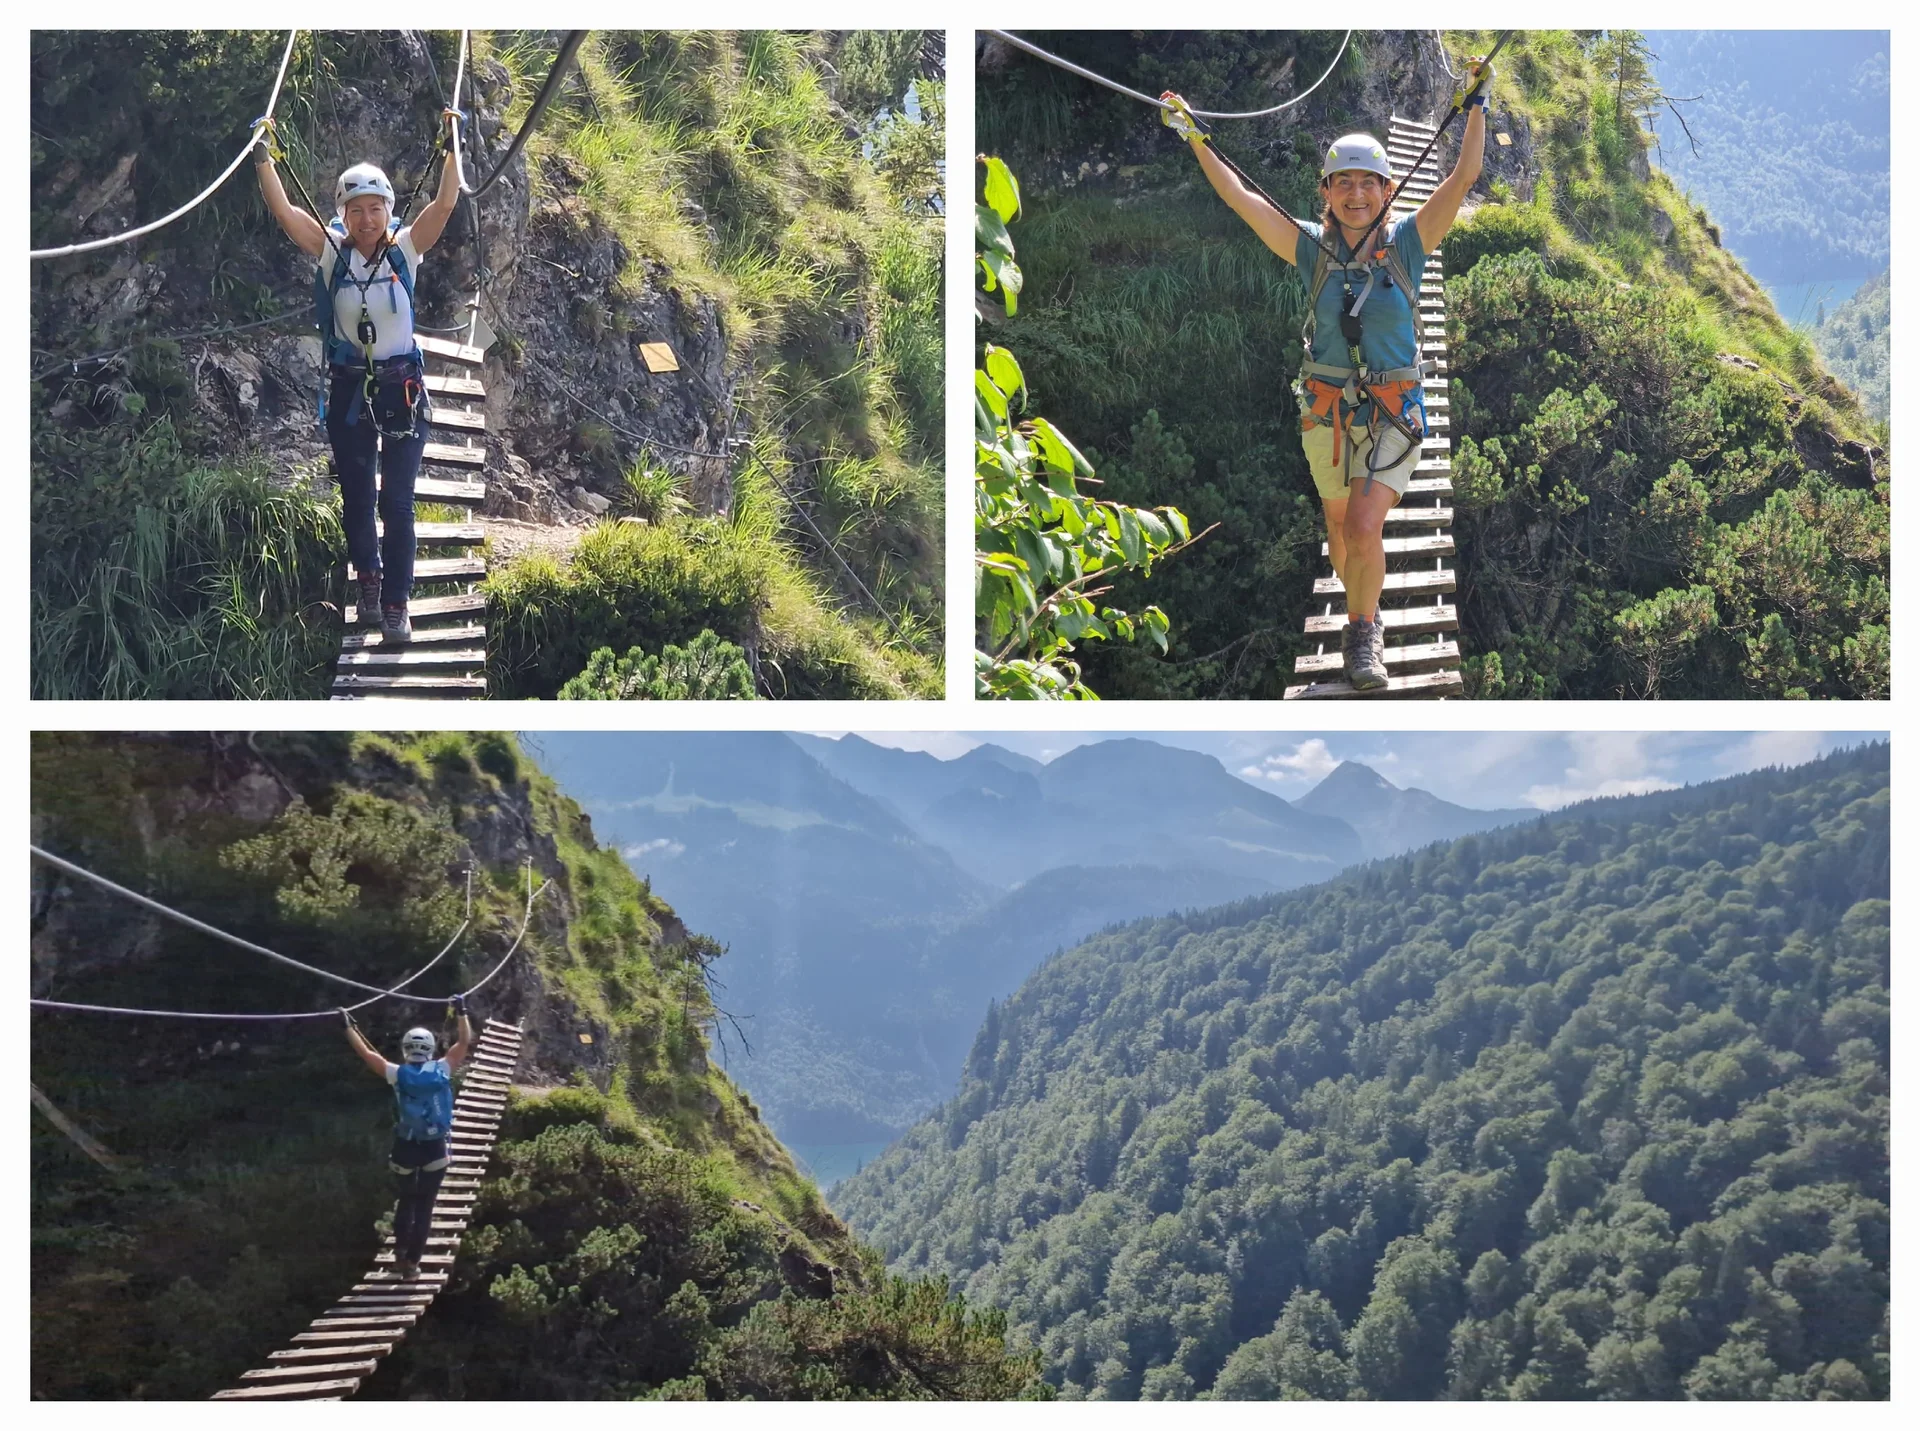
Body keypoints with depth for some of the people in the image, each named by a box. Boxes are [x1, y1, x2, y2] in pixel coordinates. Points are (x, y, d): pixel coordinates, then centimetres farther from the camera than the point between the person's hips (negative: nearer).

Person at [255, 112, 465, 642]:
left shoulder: (404, 250, -2)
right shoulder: (332, 253, 0)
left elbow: (446, 204, -12)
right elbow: (285, 212, -10)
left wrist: (452, 150, -20)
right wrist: (263, 159, -19)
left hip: (402, 386, -1)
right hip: (350, 389, 2)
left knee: (398, 502, -4)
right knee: (356, 496, 12)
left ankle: (395, 603, 2)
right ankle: (368, 577, 35)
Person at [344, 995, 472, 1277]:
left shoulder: (398, 1074, -9)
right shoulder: (442, 1070, -8)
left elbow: (366, 1053, 0)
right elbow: (465, 1042, 5)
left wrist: (348, 1026, 11)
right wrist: (461, 1013, 18)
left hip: (406, 1147, 1)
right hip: (435, 1148, -1)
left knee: (407, 1199, 22)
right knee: (425, 1205, 6)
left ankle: (401, 1253, 23)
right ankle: (412, 1261, 3)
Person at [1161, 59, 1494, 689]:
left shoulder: (1406, 244, -4)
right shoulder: (1313, 247, -1)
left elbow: (1463, 177, -8)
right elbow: (1240, 198, -1)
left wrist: (1477, 106, -9)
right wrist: (1196, 142, -3)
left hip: (1393, 414, -3)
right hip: (1326, 412, 3)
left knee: (1364, 529, -17)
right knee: (1338, 526, 15)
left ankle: (1361, 633, 5)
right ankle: (1365, 616, 39)